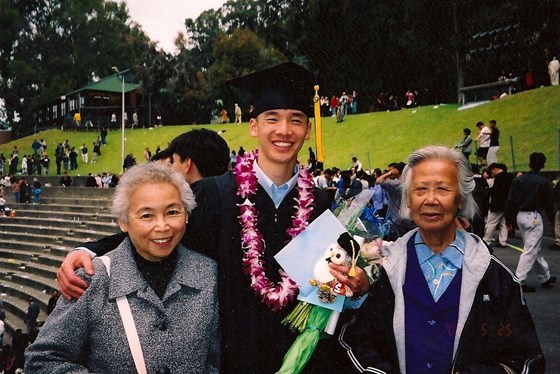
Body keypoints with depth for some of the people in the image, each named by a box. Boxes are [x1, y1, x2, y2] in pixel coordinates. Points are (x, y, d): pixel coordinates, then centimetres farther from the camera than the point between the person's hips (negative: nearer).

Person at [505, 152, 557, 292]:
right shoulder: (544, 182, -9)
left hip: (520, 216, 7)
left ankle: (546, 277, 30)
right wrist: (551, 217, 15)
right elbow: (549, 202, -3)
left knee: (534, 249, 17)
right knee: (530, 250, -3)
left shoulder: (518, 180, 5)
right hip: (534, 216, -7)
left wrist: (509, 220, 11)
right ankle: (519, 280, -9)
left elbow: (510, 201, 5)